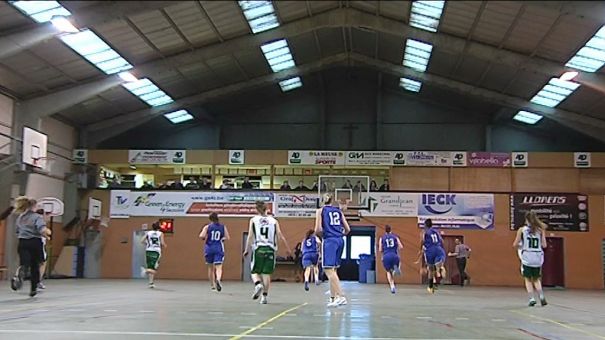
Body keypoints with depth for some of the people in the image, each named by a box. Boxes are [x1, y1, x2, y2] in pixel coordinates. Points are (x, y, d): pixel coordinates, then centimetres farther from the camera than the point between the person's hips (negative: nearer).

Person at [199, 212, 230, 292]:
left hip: (209, 248, 1)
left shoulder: (207, 227, 0)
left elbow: (201, 236, -12)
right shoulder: (223, 227, 4)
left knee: (211, 268, 16)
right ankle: (218, 280, -38)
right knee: (219, 267, -9)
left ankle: (213, 285, 21)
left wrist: (204, 238, 10)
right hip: (219, 249, -1)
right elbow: (227, 238, 1)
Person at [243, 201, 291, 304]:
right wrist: (288, 249, 7)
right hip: (270, 249, 1)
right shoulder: (273, 221, 7)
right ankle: (264, 296, 4)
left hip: (258, 249, -1)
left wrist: (246, 250, 2)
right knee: (267, 273, 8)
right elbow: (280, 236, 3)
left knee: (255, 272, 10)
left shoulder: (253, 220, 4)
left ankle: (258, 285, -19)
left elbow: (250, 236, -2)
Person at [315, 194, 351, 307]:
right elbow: (347, 229, 14)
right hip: (340, 240, 6)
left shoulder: (320, 211, 4)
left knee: (328, 270, -10)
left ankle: (341, 296, -24)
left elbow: (318, 229, -5)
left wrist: (319, 232, 17)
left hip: (330, 240, -6)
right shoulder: (339, 211, 16)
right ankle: (333, 297, 16)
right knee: (333, 270, 16)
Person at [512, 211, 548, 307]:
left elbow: (515, 245, -4)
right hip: (538, 258, 2)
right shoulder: (540, 230, 1)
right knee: (536, 279, 17)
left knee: (528, 279, 11)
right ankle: (541, 296, -2)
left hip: (526, 258, -2)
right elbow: (544, 245, 0)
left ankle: (531, 299, 1)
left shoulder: (522, 230, -4)